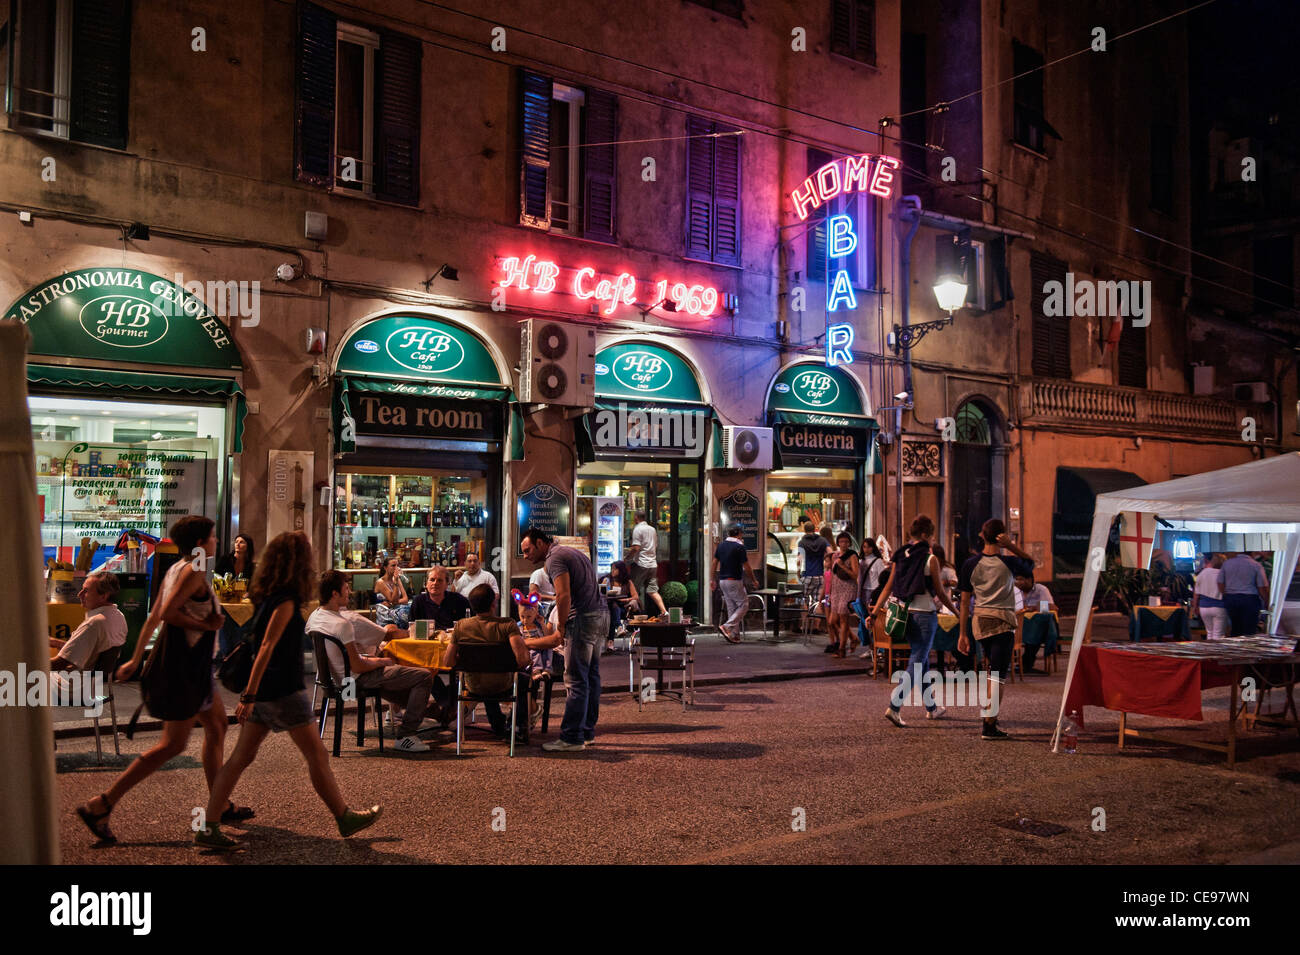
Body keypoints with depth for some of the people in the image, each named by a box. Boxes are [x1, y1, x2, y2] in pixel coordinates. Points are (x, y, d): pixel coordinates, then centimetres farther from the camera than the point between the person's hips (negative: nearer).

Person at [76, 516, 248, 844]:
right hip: (183, 664, -11)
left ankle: (220, 806, 24)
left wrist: (136, 659, 18)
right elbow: (167, 613, -26)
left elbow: (153, 617, 15)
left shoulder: (177, 569, 12)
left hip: (190, 661, 11)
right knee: (173, 744, -5)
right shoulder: (193, 571, -15)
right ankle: (100, 806, -2)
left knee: (217, 724, 16)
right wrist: (206, 625, -16)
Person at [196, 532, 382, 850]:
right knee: (317, 756, 4)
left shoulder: (266, 595, 10)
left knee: (240, 758, 8)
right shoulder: (286, 600, -17)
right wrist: (249, 695, -24)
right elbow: (266, 647, -22)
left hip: (263, 690, 9)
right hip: (284, 690, -9)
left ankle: (208, 828, 8)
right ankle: (345, 818, 16)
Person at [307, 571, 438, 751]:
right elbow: (357, 667, -27)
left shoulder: (314, 616, 2)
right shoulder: (342, 624, -29)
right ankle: (405, 736, -6)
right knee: (424, 676, -13)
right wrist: (383, 661, -8)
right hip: (356, 679, -10)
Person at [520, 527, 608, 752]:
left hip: (584, 619, -10)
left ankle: (571, 738, -5)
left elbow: (564, 596, -20)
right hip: (600, 614, 10)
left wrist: (560, 628, -11)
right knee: (591, 676, 13)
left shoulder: (555, 558, -9)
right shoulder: (572, 552, 21)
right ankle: (587, 731, 20)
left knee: (575, 680, -7)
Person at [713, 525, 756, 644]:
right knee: (743, 604, 2)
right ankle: (727, 626, -12)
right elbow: (746, 567, -11)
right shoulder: (739, 547, -12)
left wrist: (713, 579, 17)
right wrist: (753, 581, 1)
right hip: (734, 581, -7)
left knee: (731, 607, 11)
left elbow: (714, 564, 9)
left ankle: (734, 635, 11)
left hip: (722, 581, 7)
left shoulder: (720, 546, 7)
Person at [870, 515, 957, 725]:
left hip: (905, 613, 7)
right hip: (924, 614, -6)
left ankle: (931, 708, 31)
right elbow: (940, 593, -6)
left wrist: (875, 611, 5)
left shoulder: (900, 556, 4)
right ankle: (894, 707, -15)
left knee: (922, 660, 19)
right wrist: (957, 612, 7)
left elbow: (888, 587, 3)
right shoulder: (930, 559, -11)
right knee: (916, 663, -4)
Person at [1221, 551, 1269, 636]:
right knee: (1250, 629, 1)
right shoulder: (1256, 565, -4)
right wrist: (1267, 603, 4)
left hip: (1230, 598, 4)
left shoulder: (1226, 563, 5)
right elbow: (1262, 587, -6)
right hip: (1250, 599, -4)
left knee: (1235, 628, 14)